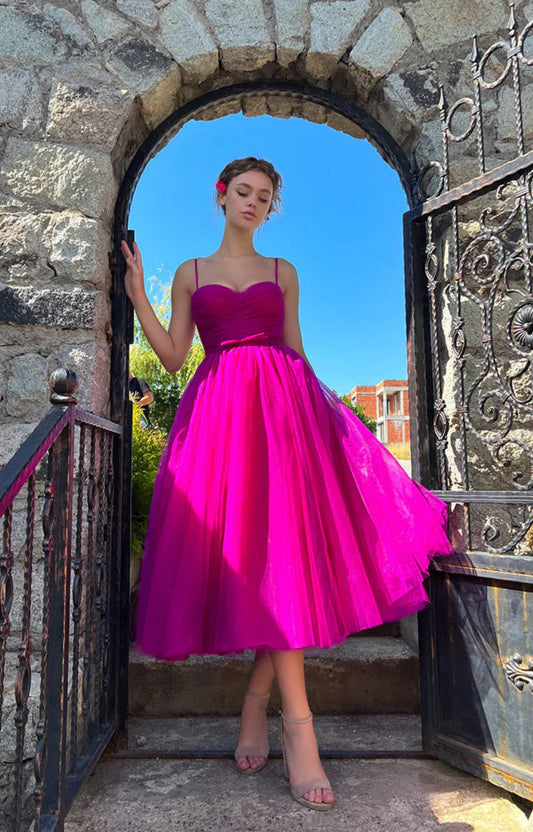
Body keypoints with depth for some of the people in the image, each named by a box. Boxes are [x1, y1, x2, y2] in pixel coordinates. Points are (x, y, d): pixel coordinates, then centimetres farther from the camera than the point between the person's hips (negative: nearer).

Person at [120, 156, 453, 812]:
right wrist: (138, 298, 1)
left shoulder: (283, 271, 20)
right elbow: (172, 356, 10)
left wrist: (320, 406, 7)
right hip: (218, 411, -1)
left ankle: (255, 707, 4)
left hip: (282, 405, 1)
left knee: (283, 543, -10)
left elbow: (297, 349, 16)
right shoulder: (190, 273, 18)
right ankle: (297, 726, -5)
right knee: (255, 552, -9)